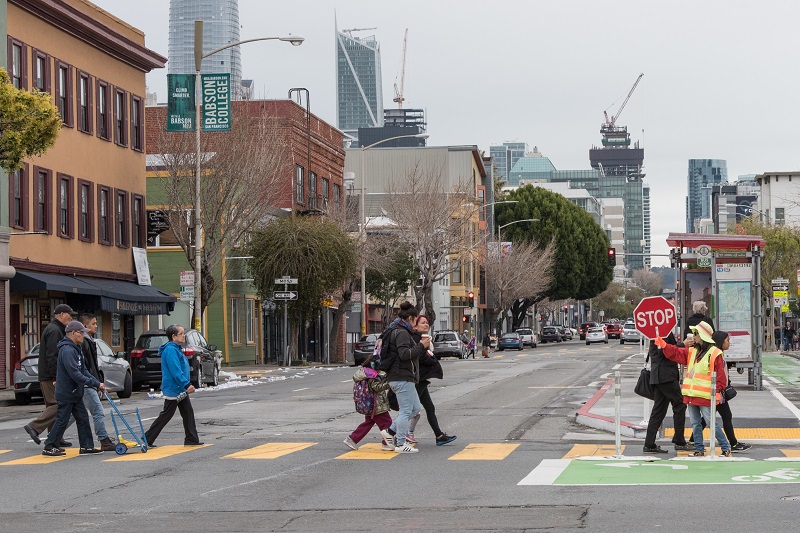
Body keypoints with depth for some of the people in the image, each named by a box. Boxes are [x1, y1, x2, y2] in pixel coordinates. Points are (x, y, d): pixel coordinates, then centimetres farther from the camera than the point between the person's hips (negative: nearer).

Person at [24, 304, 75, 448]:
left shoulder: (55, 329, 21)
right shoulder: (54, 330, -13)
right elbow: (52, 356, -21)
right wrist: (56, 377, -23)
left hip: (47, 376, 11)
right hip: (51, 376, -11)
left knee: (52, 406, 10)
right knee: (57, 405, -13)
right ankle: (34, 427, -15)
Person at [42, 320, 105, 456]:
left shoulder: (75, 349, 13)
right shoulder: (67, 350, -21)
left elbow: (83, 370, 15)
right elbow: (75, 374, -27)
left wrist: (97, 383, 4)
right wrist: (95, 383, -24)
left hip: (75, 393, 10)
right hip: (66, 394, -10)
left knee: (83, 419, 10)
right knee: (62, 421, -3)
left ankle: (87, 446, 13)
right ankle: (49, 447, 5)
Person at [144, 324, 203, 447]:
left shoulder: (176, 349, 15)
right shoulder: (170, 350, -19)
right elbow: (175, 371, -26)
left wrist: (187, 385, 20)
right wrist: (187, 384, -29)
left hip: (181, 390, 10)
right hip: (173, 390, -10)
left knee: (188, 413, 8)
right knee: (166, 415, -4)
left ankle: (191, 439, 12)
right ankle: (147, 439, 3)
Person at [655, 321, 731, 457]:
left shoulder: (715, 353, -6)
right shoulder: (692, 352, 14)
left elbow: (720, 375, -8)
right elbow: (675, 353, 11)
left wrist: (717, 391, -15)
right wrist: (663, 345, -3)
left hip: (705, 396, -7)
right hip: (690, 395, 7)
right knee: (695, 423, 11)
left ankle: (726, 447, 4)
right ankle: (699, 449, 18)